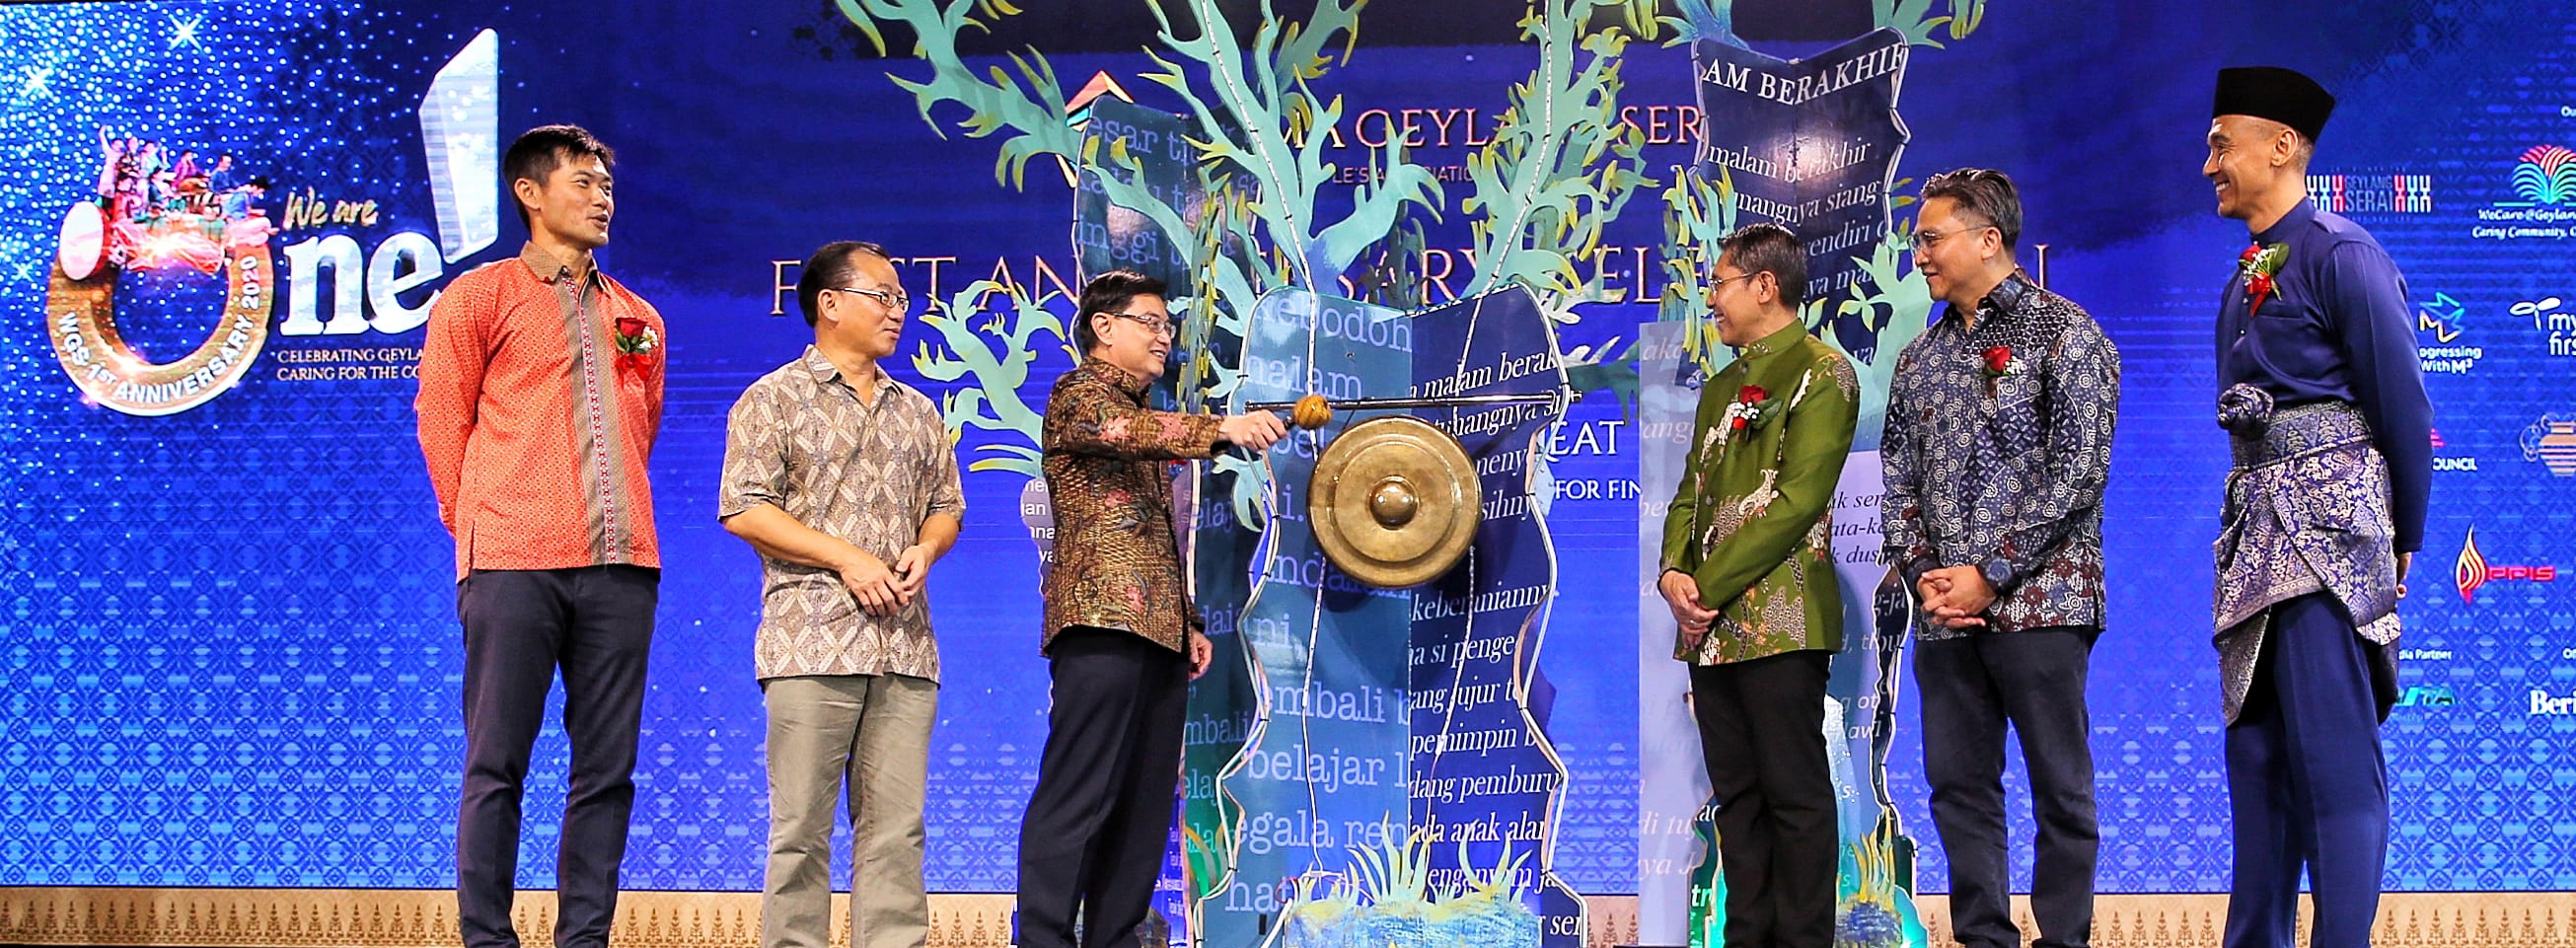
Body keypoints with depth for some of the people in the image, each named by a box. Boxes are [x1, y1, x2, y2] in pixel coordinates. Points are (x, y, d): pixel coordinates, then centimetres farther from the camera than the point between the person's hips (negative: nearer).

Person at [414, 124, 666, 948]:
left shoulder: (637, 320, 20)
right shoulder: (481, 296, 6)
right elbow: (441, 421, 6)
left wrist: (617, 523, 15)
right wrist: (479, 527, 6)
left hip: (620, 567, 5)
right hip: (513, 564, -4)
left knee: (607, 767, 2)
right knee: (497, 763, -5)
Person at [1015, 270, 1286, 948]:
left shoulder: (1144, 414, 28)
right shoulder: (1077, 396, 0)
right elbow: (1128, 432, -24)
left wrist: (1190, 622, 20)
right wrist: (1222, 429, -39)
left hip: (1158, 634, 9)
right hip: (1102, 622, -9)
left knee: (1145, 803, 5)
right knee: (1081, 796, -13)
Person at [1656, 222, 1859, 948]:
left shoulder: (1820, 373, -4)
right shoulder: (1722, 389, 21)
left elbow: (1797, 500, -13)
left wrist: (1709, 587, -14)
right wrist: (1674, 574, -2)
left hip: (1781, 621, -8)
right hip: (1712, 625, 8)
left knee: (1794, 792, -4)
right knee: (1736, 793, 9)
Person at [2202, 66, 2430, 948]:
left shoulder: (2341, 256, -8)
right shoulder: (2246, 278, 17)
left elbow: (2404, 406, -9)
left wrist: (2403, 540, -3)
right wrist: (2246, 524, 13)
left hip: (2329, 518, -9)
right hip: (2259, 527, 9)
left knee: (2334, 750, -8)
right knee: (2258, 744, 11)